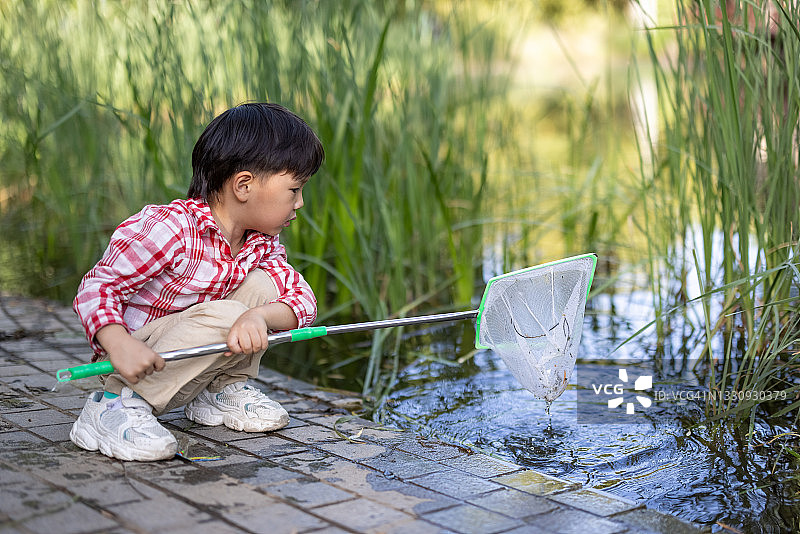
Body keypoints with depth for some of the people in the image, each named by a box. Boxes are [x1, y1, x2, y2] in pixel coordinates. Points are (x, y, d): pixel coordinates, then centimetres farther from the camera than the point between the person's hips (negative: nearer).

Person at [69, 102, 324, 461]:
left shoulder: (263, 242, -1)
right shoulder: (170, 228, -25)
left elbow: (303, 299, -10)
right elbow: (97, 287, -22)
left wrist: (260, 316, -33)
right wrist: (119, 343, -42)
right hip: (141, 360, -7)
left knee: (263, 284, -8)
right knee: (224, 317, -31)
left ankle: (219, 391, 7)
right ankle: (114, 404, -21)